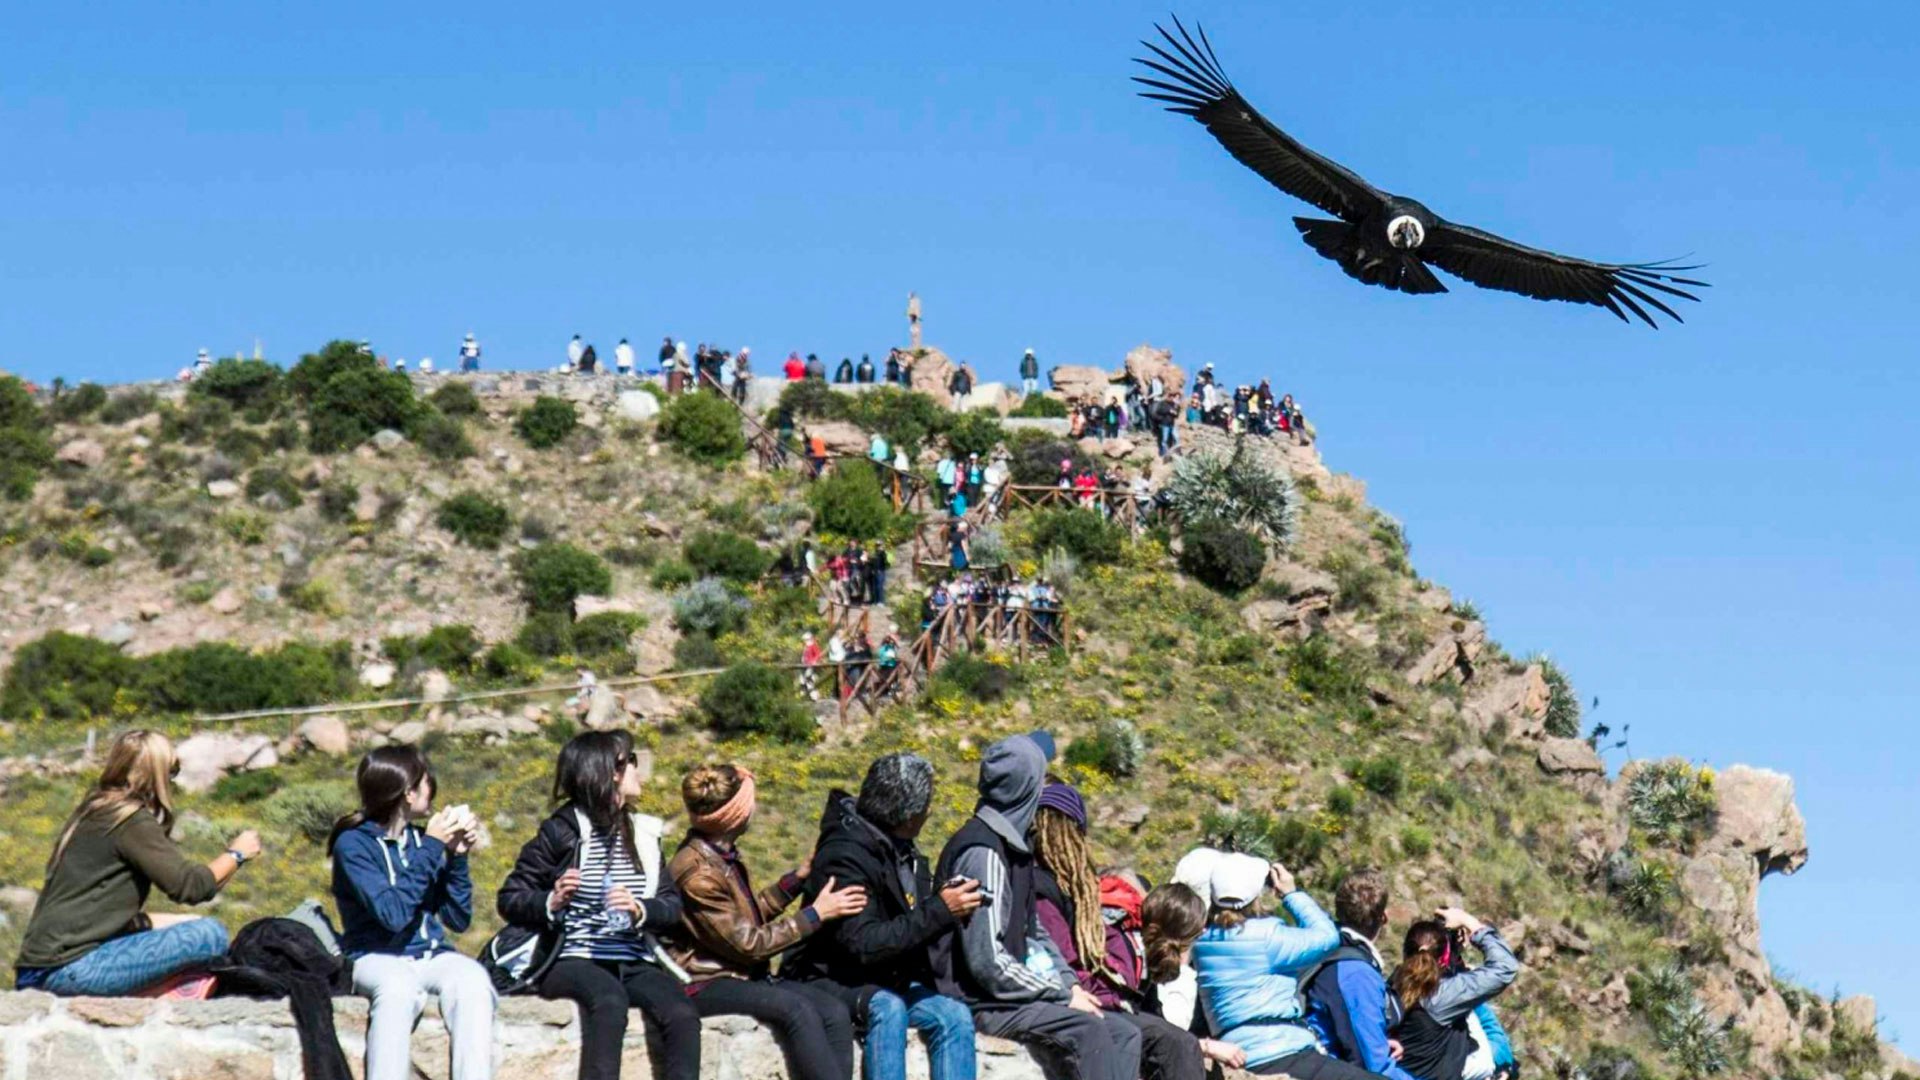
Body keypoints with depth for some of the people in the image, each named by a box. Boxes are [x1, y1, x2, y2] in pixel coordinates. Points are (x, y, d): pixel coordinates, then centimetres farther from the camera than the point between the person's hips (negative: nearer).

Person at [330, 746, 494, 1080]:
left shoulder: (423, 839, 11)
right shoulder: (353, 843, -4)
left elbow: (459, 920, 11)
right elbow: (393, 914, -18)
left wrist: (457, 857, -1)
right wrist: (430, 848, -15)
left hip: (432, 955, 4)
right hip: (377, 958, -4)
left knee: (472, 980, -30)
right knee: (398, 986, -39)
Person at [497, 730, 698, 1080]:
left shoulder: (642, 833, 16)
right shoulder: (561, 832, 0)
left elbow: (672, 903, 12)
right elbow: (509, 900, 0)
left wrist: (640, 910, -10)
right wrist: (552, 902, -20)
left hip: (635, 962, 5)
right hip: (572, 961, -4)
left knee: (682, 1015, -25)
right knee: (610, 999, -37)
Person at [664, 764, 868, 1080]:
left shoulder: (723, 855, 11)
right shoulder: (697, 872, -18)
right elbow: (749, 944, -16)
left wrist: (798, 878, 15)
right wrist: (817, 913, -11)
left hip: (743, 976, 8)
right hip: (706, 984, -8)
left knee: (834, 1011, -15)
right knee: (797, 1009, -32)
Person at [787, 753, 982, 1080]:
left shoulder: (904, 851, 8)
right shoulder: (845, 854, -19)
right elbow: (862, 945, -28)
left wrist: (950, 904, -2)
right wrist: (940, 912, -29)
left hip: (892, 982, 8)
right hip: (835, 982, -7)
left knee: (954, 1014, -17)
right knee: (888, 1006, -36)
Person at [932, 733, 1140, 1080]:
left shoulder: (1014, 845, 14)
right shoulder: (982, 853, -17)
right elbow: (986, 961, -22)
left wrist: (1069, 984, 6)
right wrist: (1063, 996, -15)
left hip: (1006, 990, 10)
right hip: (979, 1003, -10)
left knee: (1124, 1034, -1)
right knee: (1087, 1029, -25)